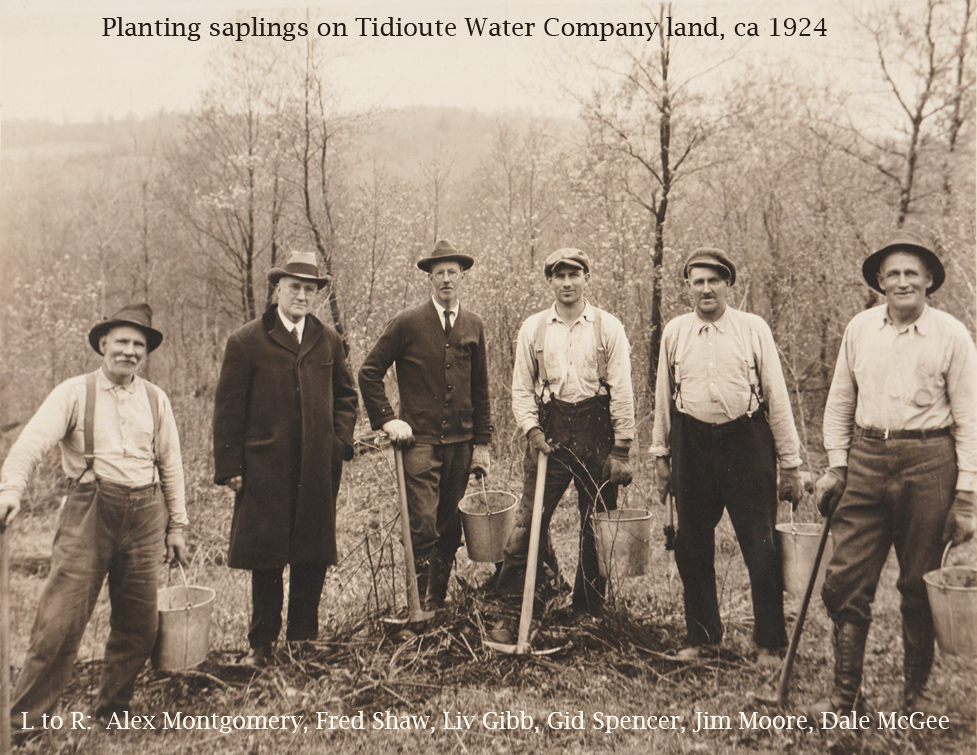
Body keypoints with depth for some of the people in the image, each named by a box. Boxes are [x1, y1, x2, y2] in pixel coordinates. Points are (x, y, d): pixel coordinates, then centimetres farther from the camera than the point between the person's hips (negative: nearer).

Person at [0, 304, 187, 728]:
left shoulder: (155, 400, 11)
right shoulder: (74, 393, 1)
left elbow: (170, 465, 14)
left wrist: (176, 525, 13)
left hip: (144, 515, 3)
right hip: (89, 510, -3)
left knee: (138, 623, 8)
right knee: (61, 618, -5)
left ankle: (113, 709, 26)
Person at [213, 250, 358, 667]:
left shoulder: (328, 340, 9)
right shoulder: (246, 341, -2)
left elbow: (345, 394, 20)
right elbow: (228, 409, -2)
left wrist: (341, 439, 6)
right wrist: (229, 467, -6)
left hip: (319, 470, 3)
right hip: (265, 468, -3)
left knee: (314, 557, 9)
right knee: (265, 558, 5)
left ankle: (303, 637, 25)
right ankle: (261, 644, 20)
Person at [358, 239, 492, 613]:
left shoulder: (473, 326, 10)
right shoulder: (407, 323, -3)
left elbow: (480, 390, 14)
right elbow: (369, 372, 2)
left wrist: (482, 443, 11)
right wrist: (386, 419, -6)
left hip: (459, 442, 4)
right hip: (420, 441, -4)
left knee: (449, 529, 10)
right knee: (423, 526, -11)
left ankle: (438, 604, 24)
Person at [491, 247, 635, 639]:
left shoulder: (608, 327, 2)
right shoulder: (533, 327, 8)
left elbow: (622, 391, 0)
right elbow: (522, 388, 11)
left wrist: (621, 449, -4)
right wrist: (531, 429, -5)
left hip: (595, 431, -1)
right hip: (549, 432, 1)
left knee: (597, 527, 6)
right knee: (528, 523, -3)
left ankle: (587, 613, 21)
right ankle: (510, 613, 6)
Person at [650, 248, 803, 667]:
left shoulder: (753, 329, 0)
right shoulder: (674, 332, 6)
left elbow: (776, 396, 1)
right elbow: (664, 397, 13)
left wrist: (789, 464, 0)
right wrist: (661, 455, 13)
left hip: (747, 443, -2)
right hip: (692, 444, 3)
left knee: (762, 549, 0)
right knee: (692, 548, 10)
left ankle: (769, 644, 17)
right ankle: (701, 637, 27)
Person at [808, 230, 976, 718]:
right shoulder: (859, 329, 7)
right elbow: (840, 402, 13)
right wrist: (836, 465, 7)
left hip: (927, 463, -2)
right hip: (866, 459, 2)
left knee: (920, 586, 9)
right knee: (846, 581, 0)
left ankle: (916, 692, 26)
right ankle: (844, 694, 12)